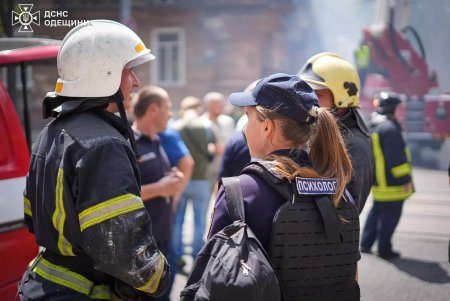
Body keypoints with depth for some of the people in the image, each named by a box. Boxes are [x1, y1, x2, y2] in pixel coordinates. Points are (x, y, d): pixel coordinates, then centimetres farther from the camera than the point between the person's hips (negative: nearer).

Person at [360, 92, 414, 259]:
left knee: (376, 211, 19)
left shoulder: (374, 127, 13)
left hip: (378, 182, 10)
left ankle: (366, 244, 23)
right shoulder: (389, 128, -19)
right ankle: (384, 249, 6)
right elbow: (396, 157, -22)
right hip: (391, 183, -10)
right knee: (390, 216, 0)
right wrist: (405, 179, -18)